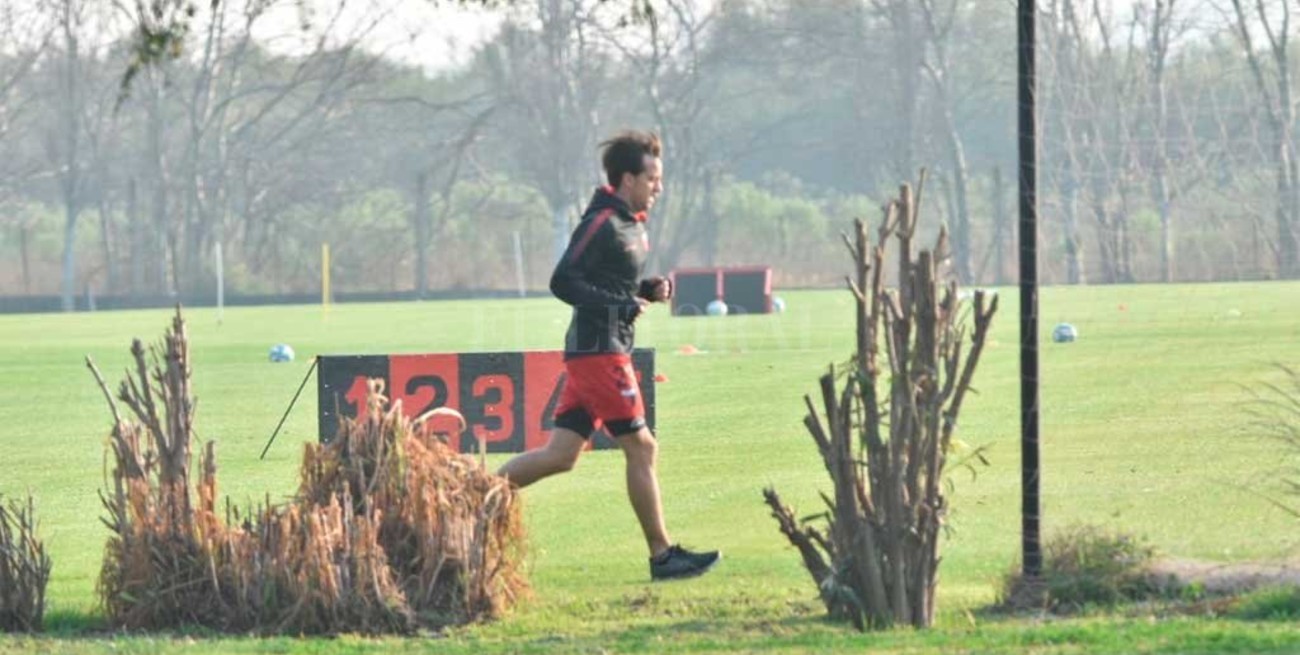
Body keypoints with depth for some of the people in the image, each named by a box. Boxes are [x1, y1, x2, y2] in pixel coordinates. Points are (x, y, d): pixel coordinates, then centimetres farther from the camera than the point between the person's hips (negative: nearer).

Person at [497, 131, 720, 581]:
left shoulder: (630, 225, 17)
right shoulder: (602, 224, -14)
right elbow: (563, 282, -19)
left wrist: (650, 290, 7)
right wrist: (622, 306, -21)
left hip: (601, 351, 10)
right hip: (599, 351, -10)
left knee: (561, 455, 7)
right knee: (641, 448, -4)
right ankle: (663, 556, 1)